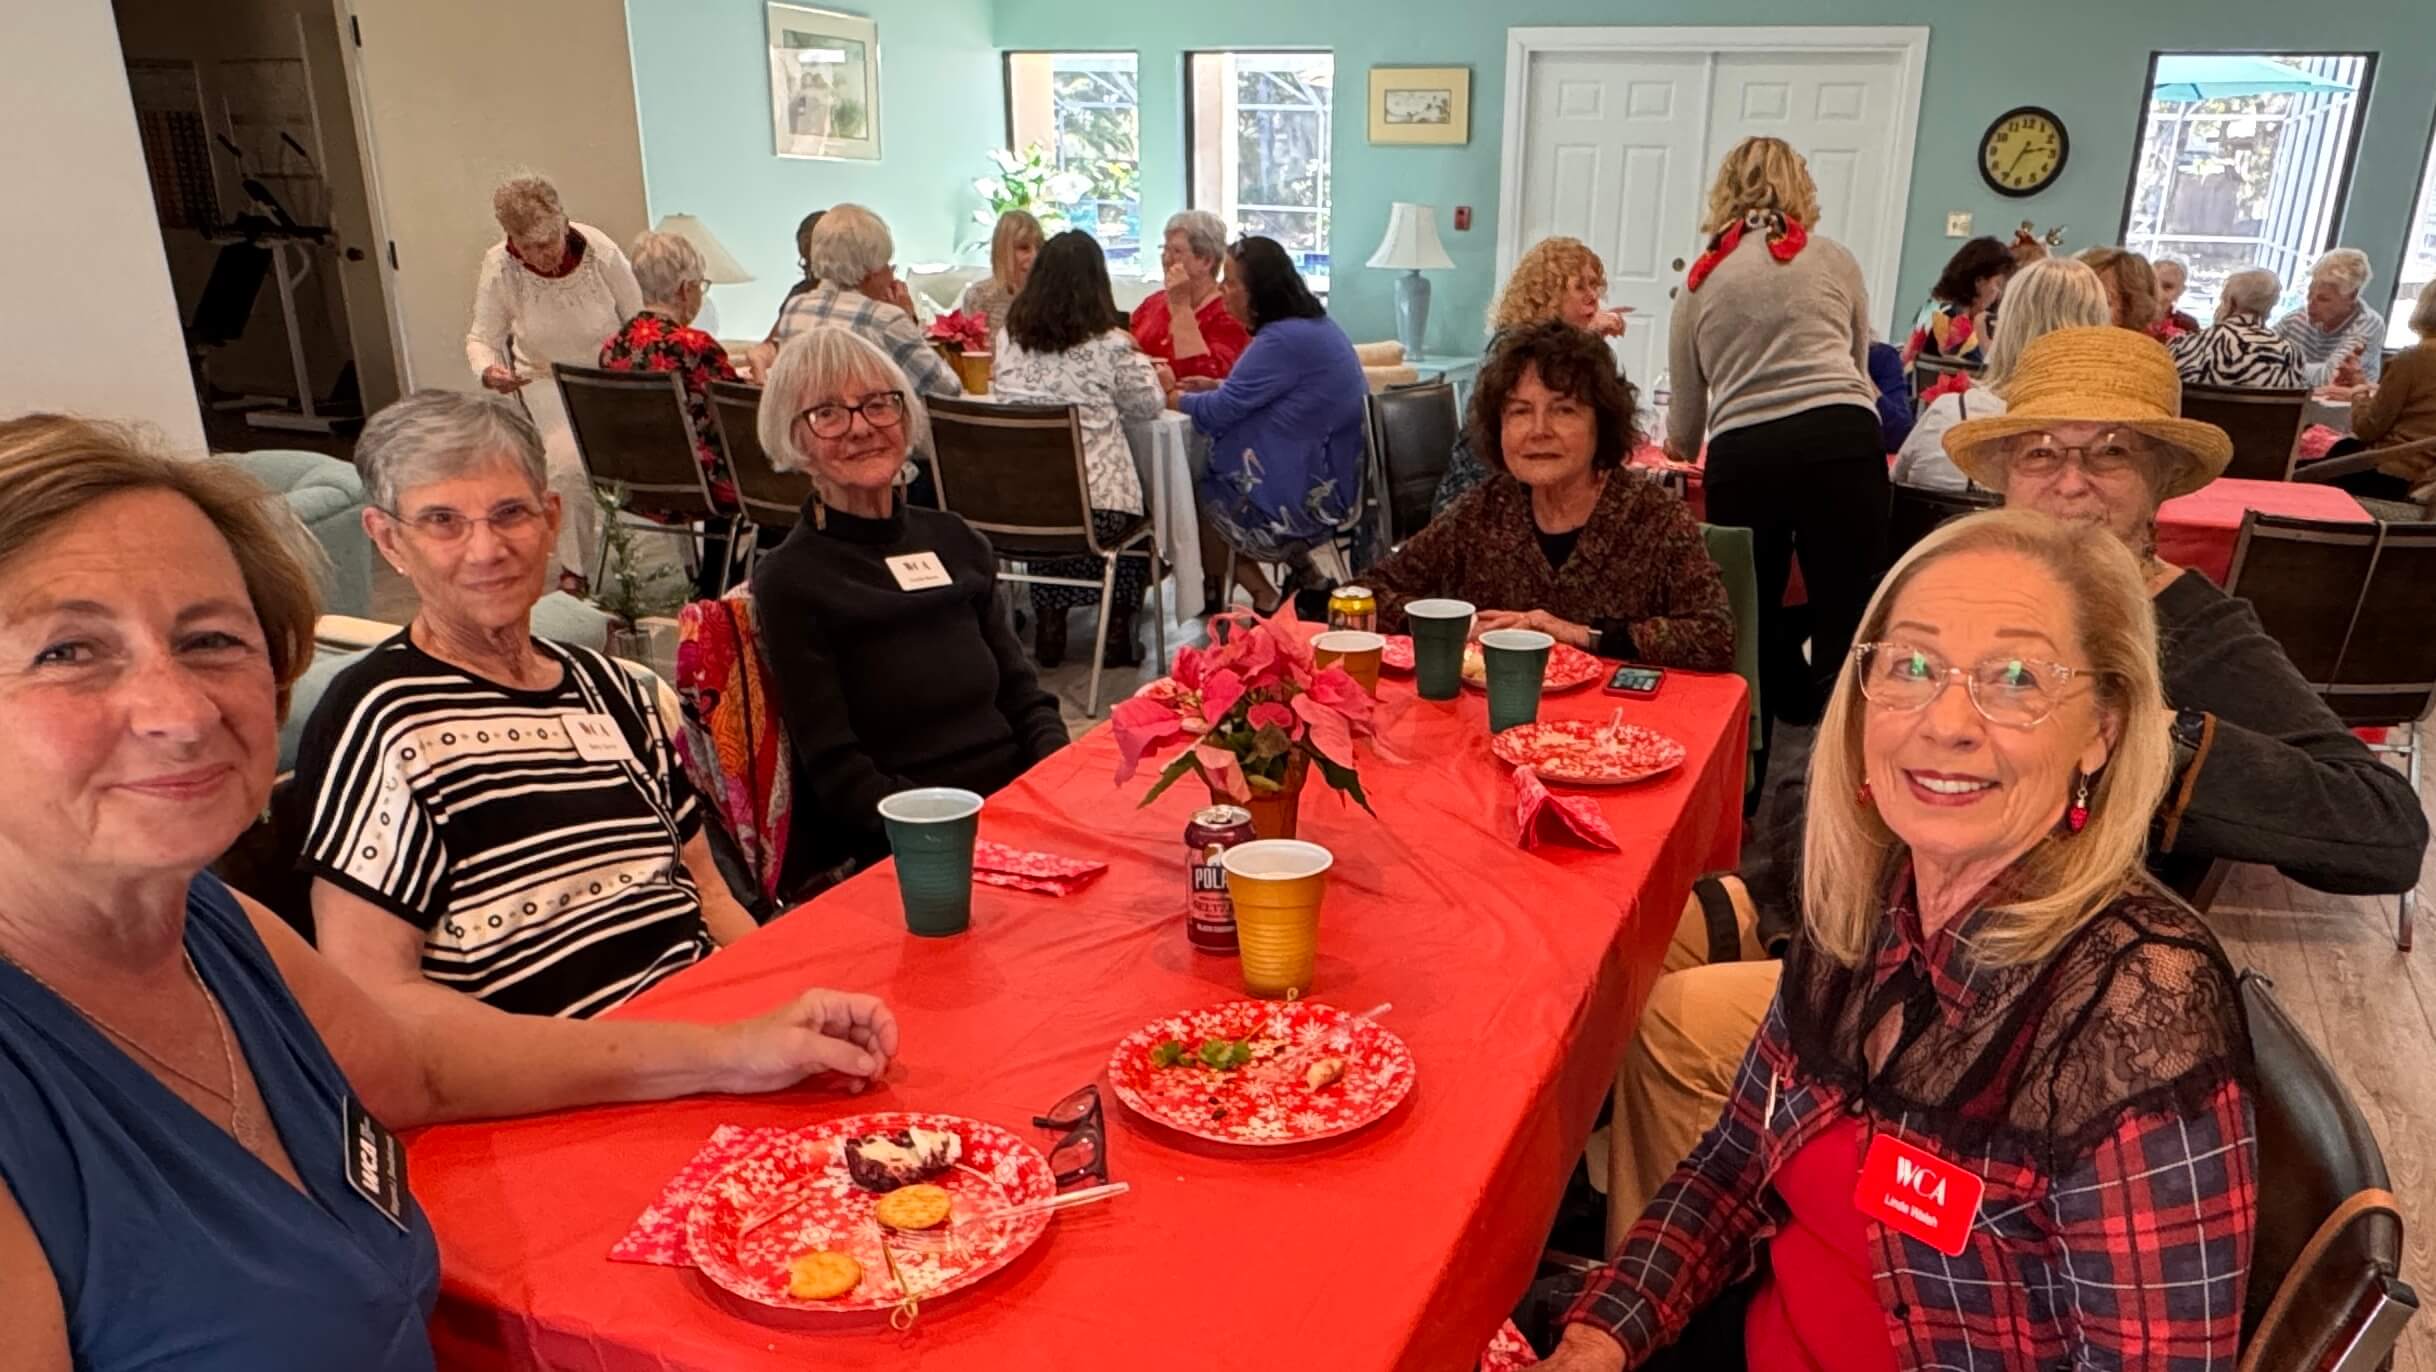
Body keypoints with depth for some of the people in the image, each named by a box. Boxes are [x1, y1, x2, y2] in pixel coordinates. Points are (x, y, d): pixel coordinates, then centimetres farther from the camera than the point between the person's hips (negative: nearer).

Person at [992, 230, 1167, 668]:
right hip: (1093, 505, -3)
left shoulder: (1011, 336, 5)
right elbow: (1149, 406, 6)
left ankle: (1049, 631, 33)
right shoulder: (1108, 343, -6)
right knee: (1138, 504, 28)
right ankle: (1118, 634, 28)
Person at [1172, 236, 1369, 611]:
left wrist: (1178, 400, 0)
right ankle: (1304, 570, 17)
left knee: (1196, 496, 7)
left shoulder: (1284, 340, -23)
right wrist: (1215, 385, 11)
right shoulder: (1314, 325, 8)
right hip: (1335, 477, 10)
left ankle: (1265, 600, 14)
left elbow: (1220, 411, -19)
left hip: (1314, 493, -10)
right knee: (1210, 477, 20)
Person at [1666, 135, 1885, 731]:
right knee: (1849, 619, -1)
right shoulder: (1833, 258, 18)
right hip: (1840, 441, -1)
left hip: (1740, 456, 2)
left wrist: (1682, 449, 50)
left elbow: (1685, 413, 27)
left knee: (1753, 626, 13)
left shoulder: (1701, 279, 21)